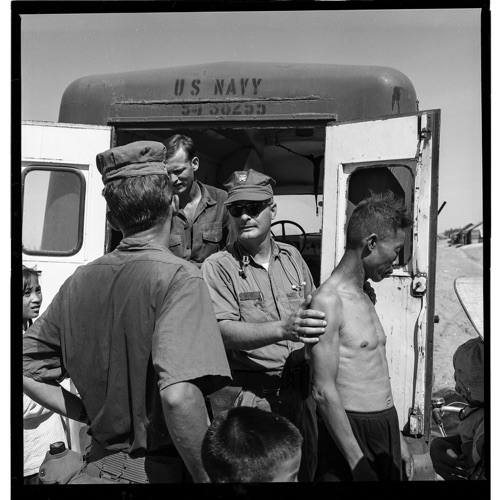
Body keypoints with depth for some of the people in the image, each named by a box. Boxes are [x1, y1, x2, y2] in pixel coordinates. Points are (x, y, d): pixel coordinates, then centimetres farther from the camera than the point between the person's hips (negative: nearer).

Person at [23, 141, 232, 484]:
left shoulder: (78, 281, -2)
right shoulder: (179, 278, -22)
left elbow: (26, 371, 5)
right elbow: (177, 395, -32)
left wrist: (91, 414, 5)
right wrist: (209, 477, -20)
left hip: (98, 461, 6)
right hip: (158, 468, -5)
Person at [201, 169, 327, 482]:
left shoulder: (292, 257, 6)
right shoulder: (218, 267, -10)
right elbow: (226, 331, -20)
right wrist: (282, 329, -34)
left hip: (299, 390, 5)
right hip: (247, 394, -5)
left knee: (304, 469, 19)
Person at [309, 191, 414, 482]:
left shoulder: (364, 296, 8)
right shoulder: (328, 299, -19)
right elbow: (324, 392, -20)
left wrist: (397, 436, 18)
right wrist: (358, 464, -17)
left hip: (387, 425, 8)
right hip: (351, 429, -8)